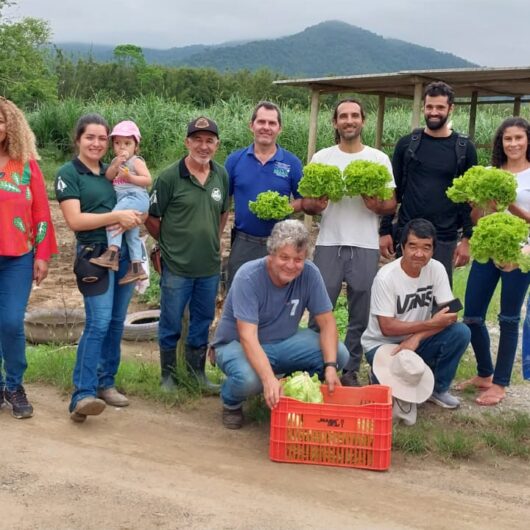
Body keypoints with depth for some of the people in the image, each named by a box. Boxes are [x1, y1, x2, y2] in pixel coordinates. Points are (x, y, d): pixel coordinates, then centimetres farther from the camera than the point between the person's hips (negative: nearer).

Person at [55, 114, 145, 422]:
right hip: (95, 255, -6)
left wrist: (133, 219, -10)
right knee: (99, 322, -16)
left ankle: (106, 384, 20)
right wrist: (116, 216, -17)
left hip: (125, 253, 6)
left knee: (116, 322, 9)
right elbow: (75, 220, -13)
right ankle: (83, 395, -18)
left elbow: (140, 207, 13)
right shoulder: (68, 173, -3)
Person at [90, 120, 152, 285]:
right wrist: (117, 164, -13)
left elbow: (148, 180, -11)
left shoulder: (136, 161, -3)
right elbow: (108, 177, 0)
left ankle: (112, 254, -30)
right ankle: (136, 267, 20)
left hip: (136, 198, -9)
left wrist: (130, 177, -20)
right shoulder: (115, 161, 17)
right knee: (131, 234, 13)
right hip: (124, 201, 9)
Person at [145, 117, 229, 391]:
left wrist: (214, 241, 11)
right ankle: (168, 375, 23)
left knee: (202, 323, 15)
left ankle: (197, 372, 30)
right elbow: (152, 218, -4)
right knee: (171, 325, 7)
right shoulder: (170, 177, -12)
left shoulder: (222, 176, 3)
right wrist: (170, 243, 3)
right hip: (176, 266, -4)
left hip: (210, 266, 4)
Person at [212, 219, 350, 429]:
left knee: (339, 354, -17)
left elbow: (327, 322, -11)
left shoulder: (310, 274, -15)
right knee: (248, 378, -38)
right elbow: (248, 337, -35)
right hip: (237, 343, -4)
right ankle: (231, 403, 0)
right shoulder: (248, 277, -27)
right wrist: (269, 379, -49)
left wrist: (330, 366, -28)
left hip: (283, 342, 5)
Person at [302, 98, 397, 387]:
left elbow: (392, 203, 5)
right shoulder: (321, 157, 7)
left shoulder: (379, 159, 6)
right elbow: (306, 202, 7)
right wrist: (315, 205, -16)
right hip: (329, 244, 0)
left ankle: (350, 371, 17)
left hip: (365, 247, 0)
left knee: (360, 315, 5)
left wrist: (377, 205, -17)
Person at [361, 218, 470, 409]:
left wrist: (416, 338, -27)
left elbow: (449, 314, -14)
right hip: (382, 344, -4)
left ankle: (438, 388, 0)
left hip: (417, 342, 4)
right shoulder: (386, 277, -22)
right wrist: (430, 324, -28)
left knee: (461, 332, -20)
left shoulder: (436, 269, -10)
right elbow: (387, 328, -22)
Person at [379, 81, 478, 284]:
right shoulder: (407, 144, 5)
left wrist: (467, 238, -3)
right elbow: (393, 190, 7)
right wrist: (385, 231, 2)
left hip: (444, 239, -1)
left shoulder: (464, 148, 2)